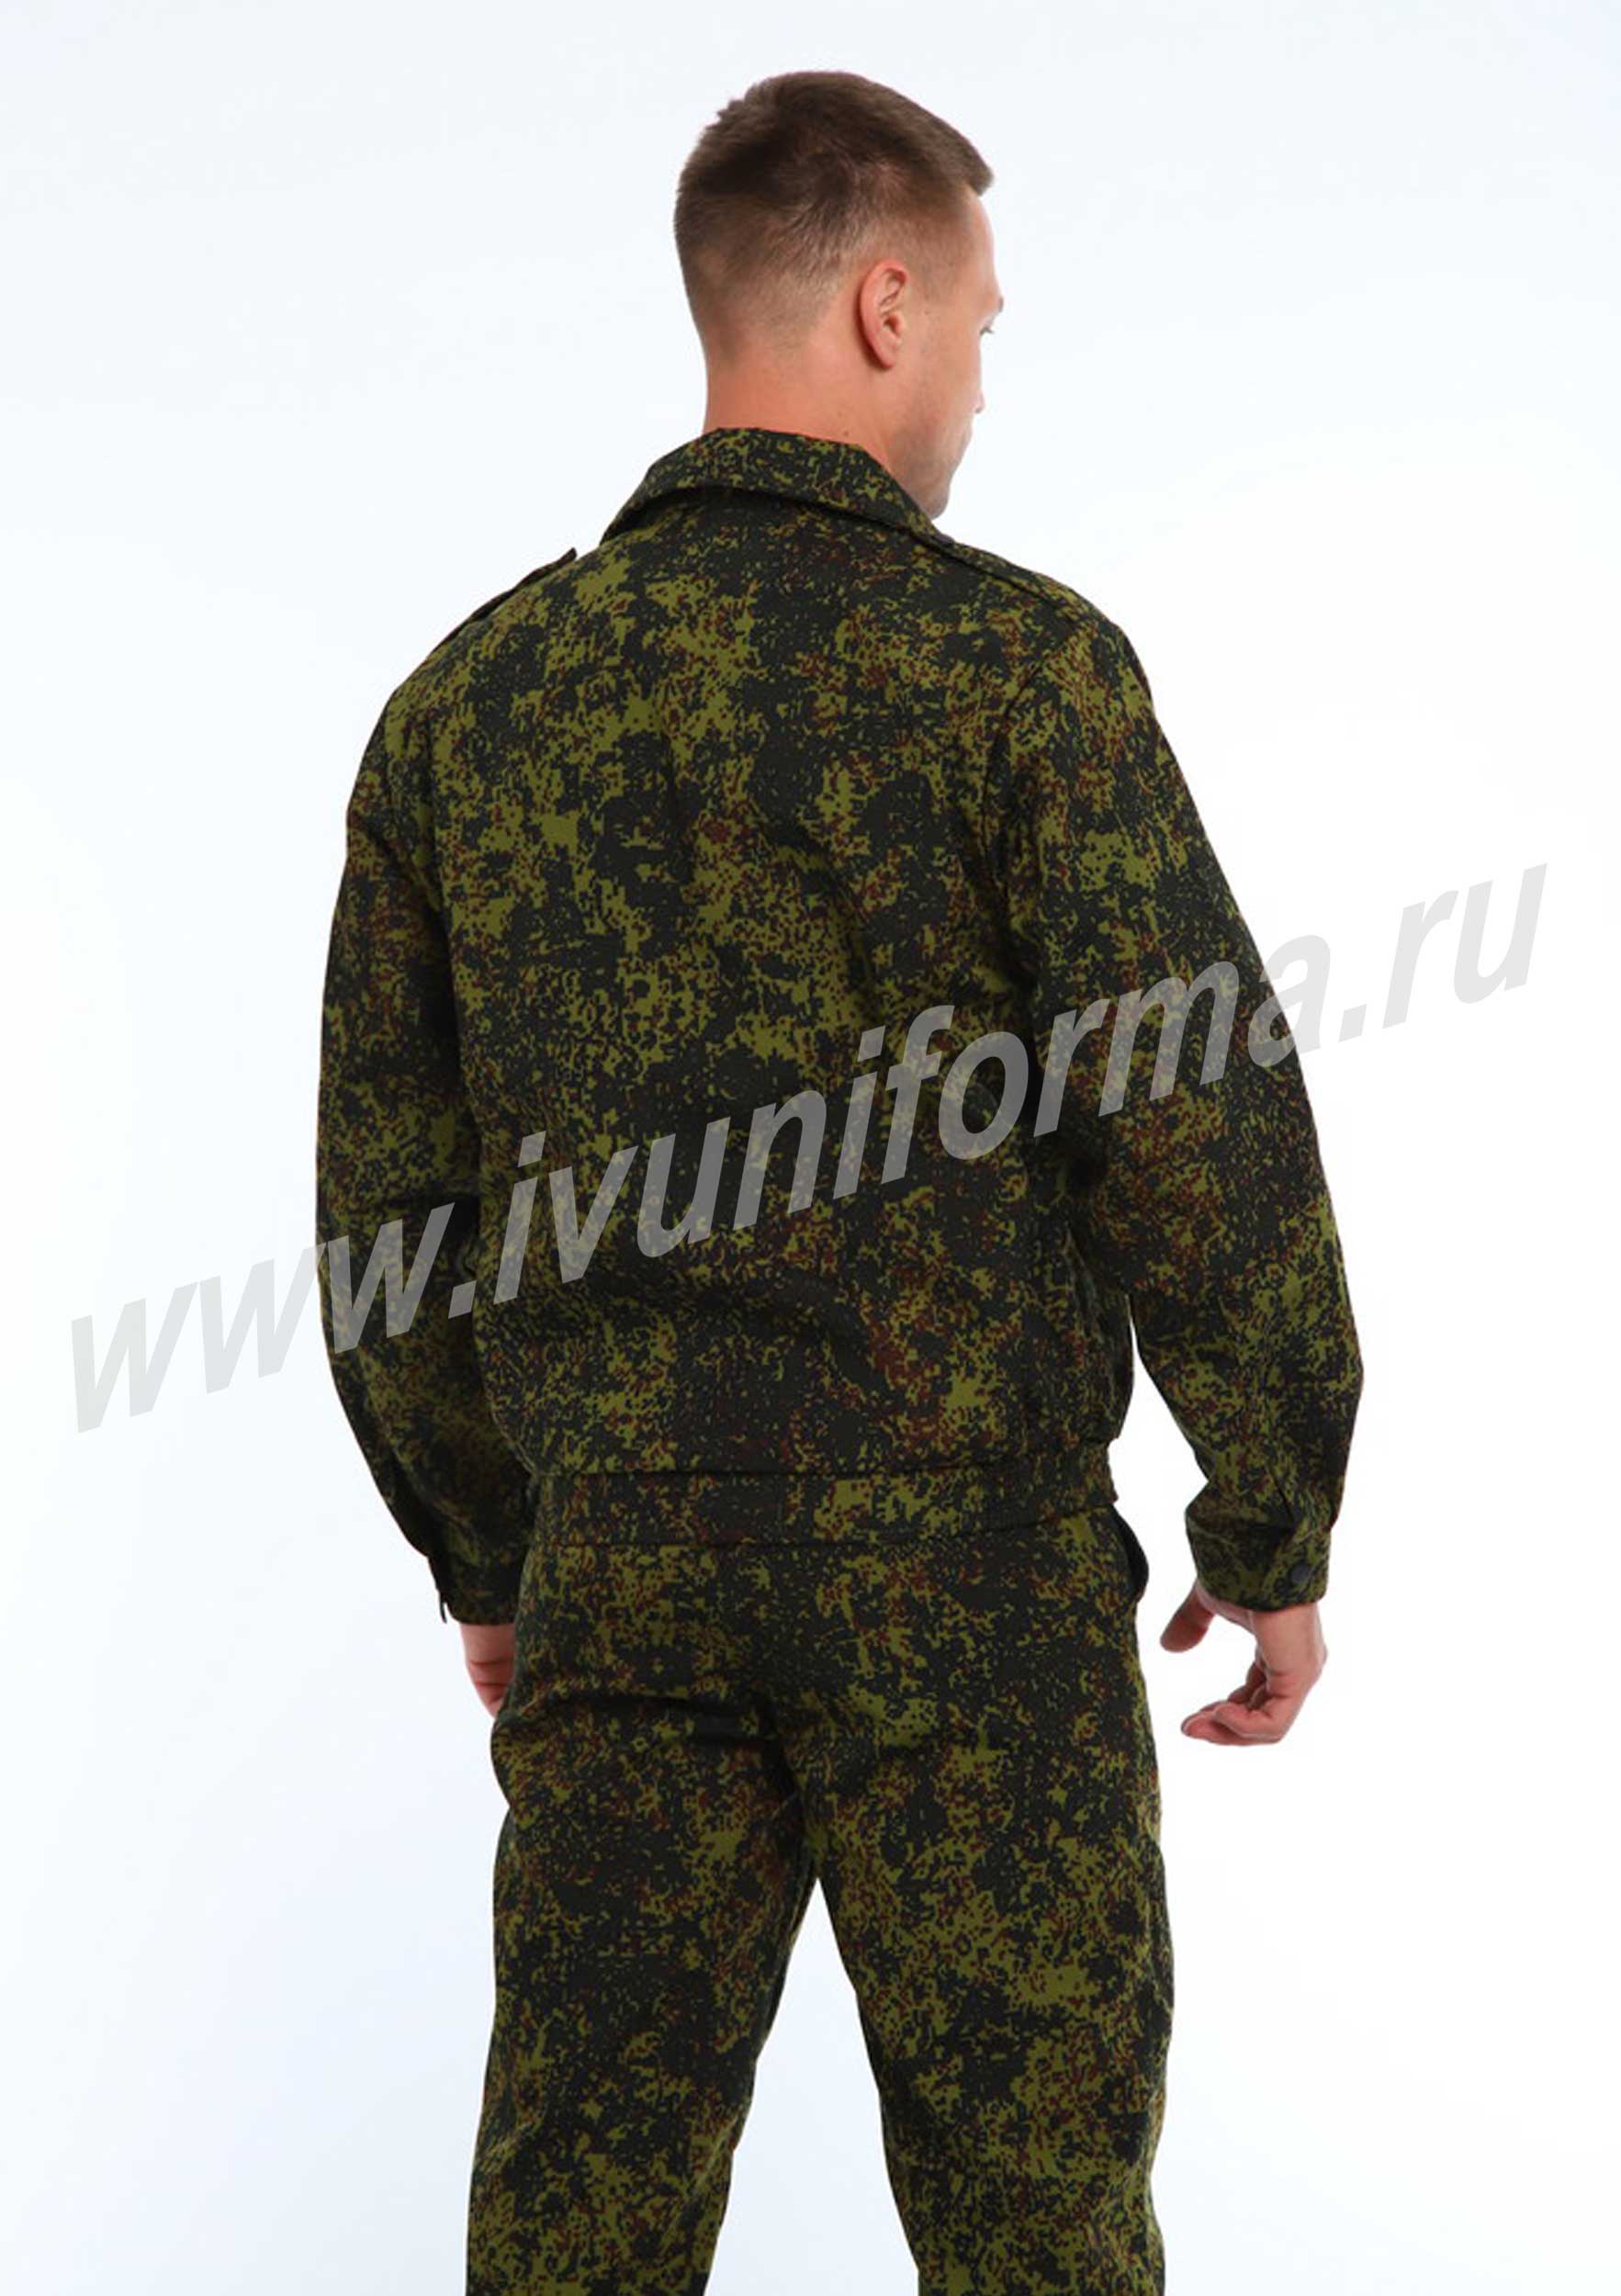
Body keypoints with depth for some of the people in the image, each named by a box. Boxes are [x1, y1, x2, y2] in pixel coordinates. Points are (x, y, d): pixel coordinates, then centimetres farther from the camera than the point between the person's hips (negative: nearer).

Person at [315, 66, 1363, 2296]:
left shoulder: (472, 697, 5)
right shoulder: (1016, 665, -9)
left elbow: (390, 1197, 8)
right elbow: (1206, 1132, -13)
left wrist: (484, 1558, 19)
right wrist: (1278, 1535, -1)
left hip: (621, 1558, 4)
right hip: (967, 1564, -4)